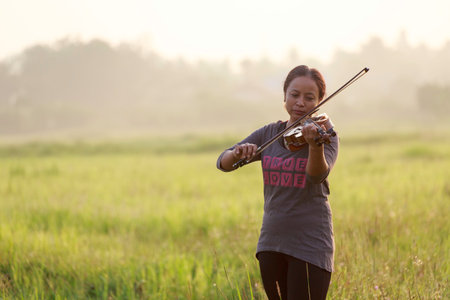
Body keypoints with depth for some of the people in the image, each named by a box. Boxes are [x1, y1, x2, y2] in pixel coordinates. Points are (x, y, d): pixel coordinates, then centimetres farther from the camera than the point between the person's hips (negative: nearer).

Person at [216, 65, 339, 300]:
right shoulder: (269, 134, 8)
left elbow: (317, 175, -23)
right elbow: (223, 163, 5)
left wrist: (315, 146, -43)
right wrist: (237, 153, -18)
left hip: (310, 243, -5)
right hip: (272, 240, 5)